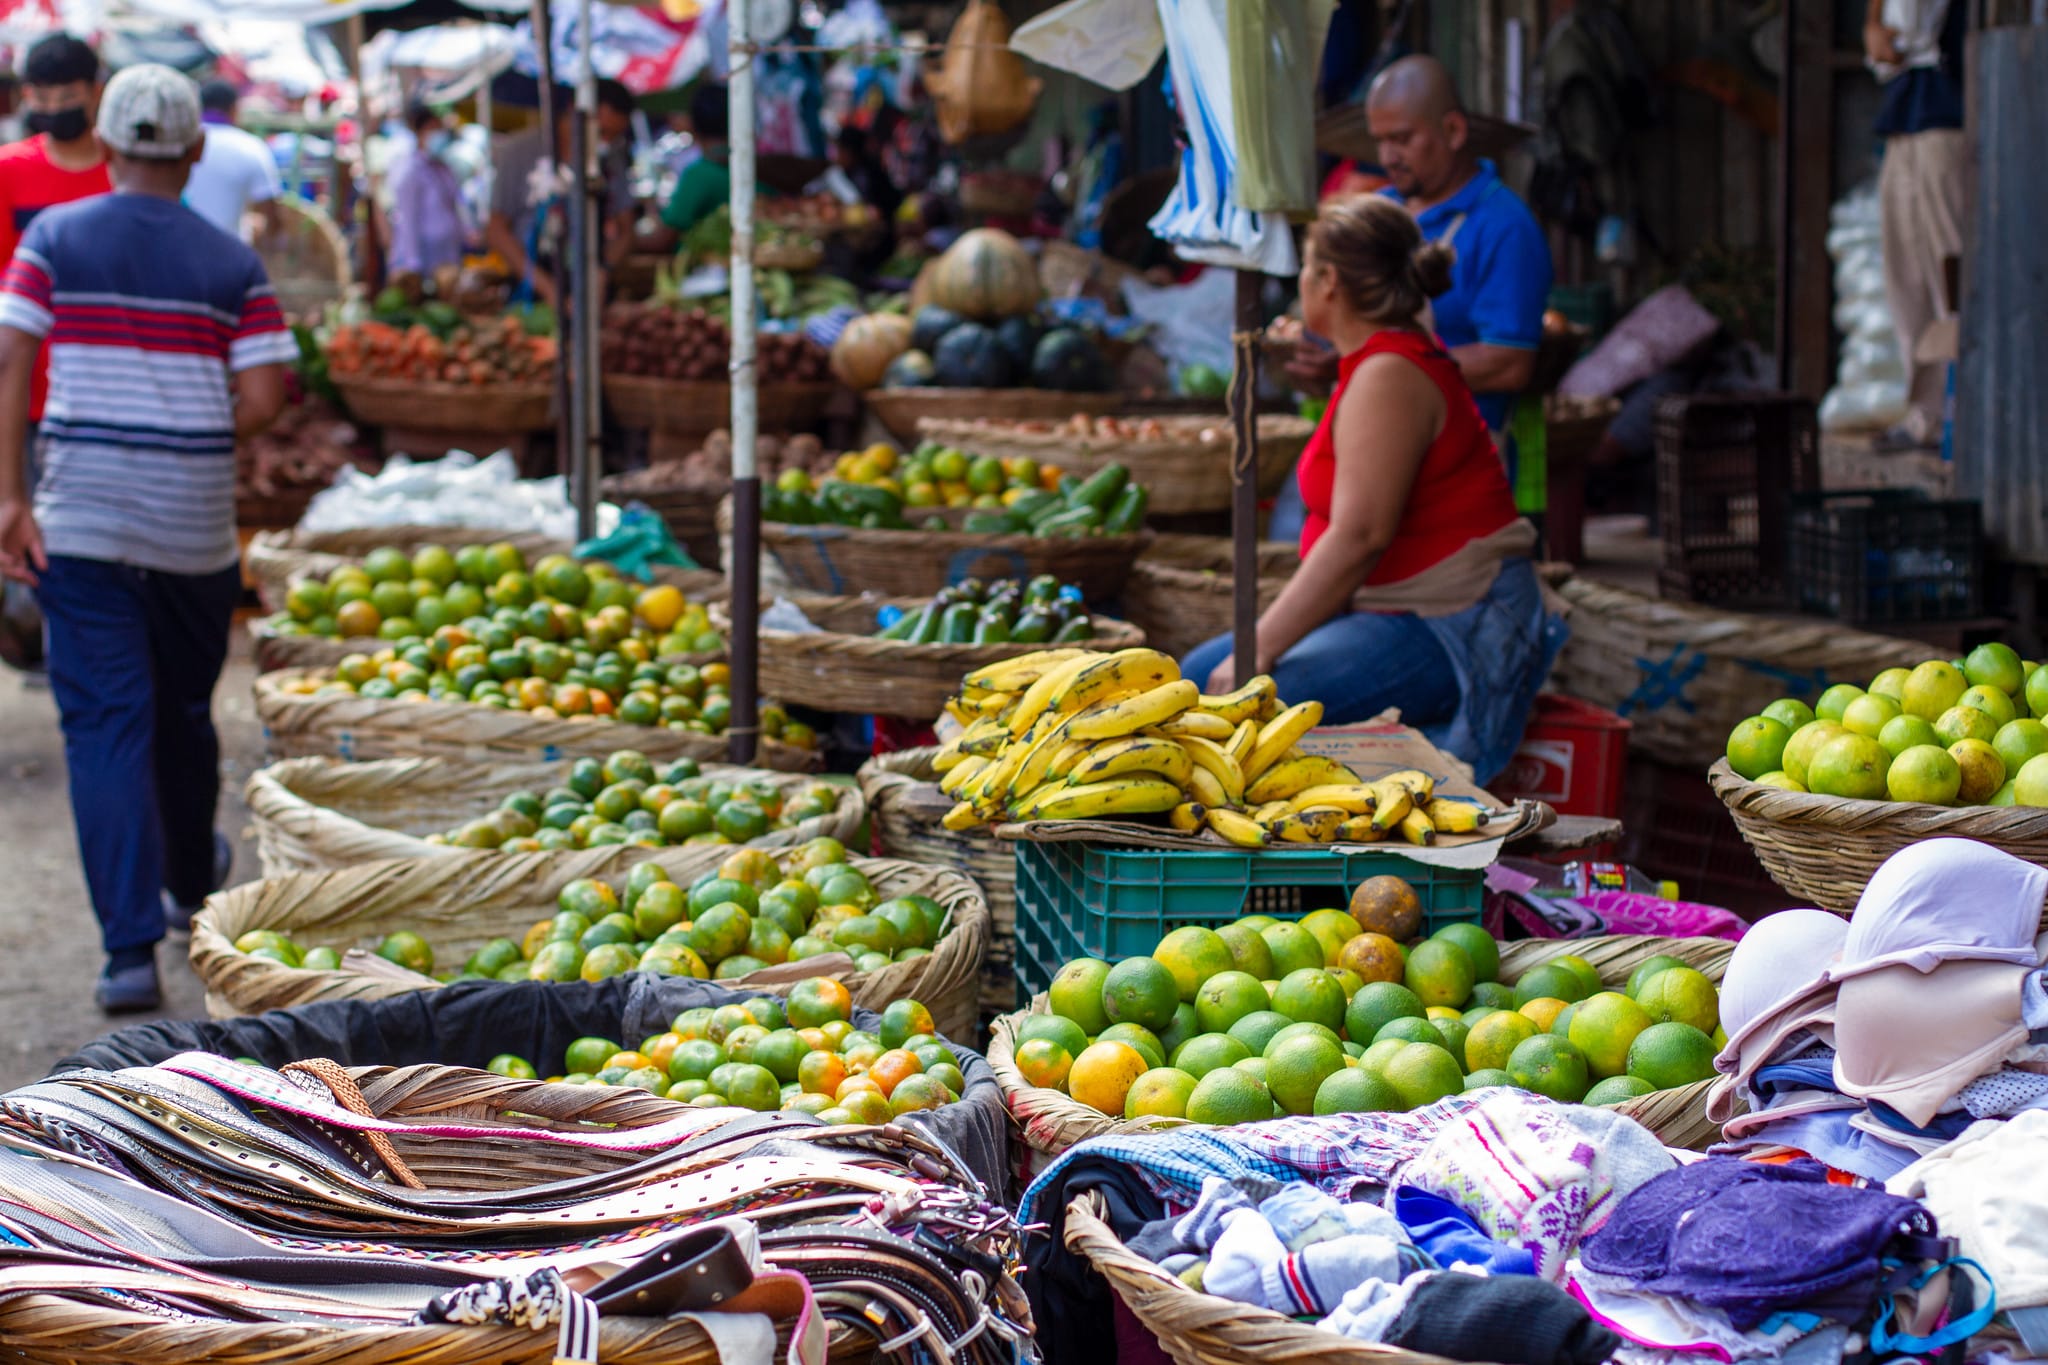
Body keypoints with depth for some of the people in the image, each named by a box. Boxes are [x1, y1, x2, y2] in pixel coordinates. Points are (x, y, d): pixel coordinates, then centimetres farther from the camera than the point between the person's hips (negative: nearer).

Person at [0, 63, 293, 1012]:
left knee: (104, 727, -2)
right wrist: (195, 441, 12)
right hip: (196, 528, 1)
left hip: (81, 524, -1)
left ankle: (131, 945, -11)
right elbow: (262, 400, -7)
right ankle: (190, 883, 42)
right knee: (185, 714, 20)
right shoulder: (230, 264, 0)